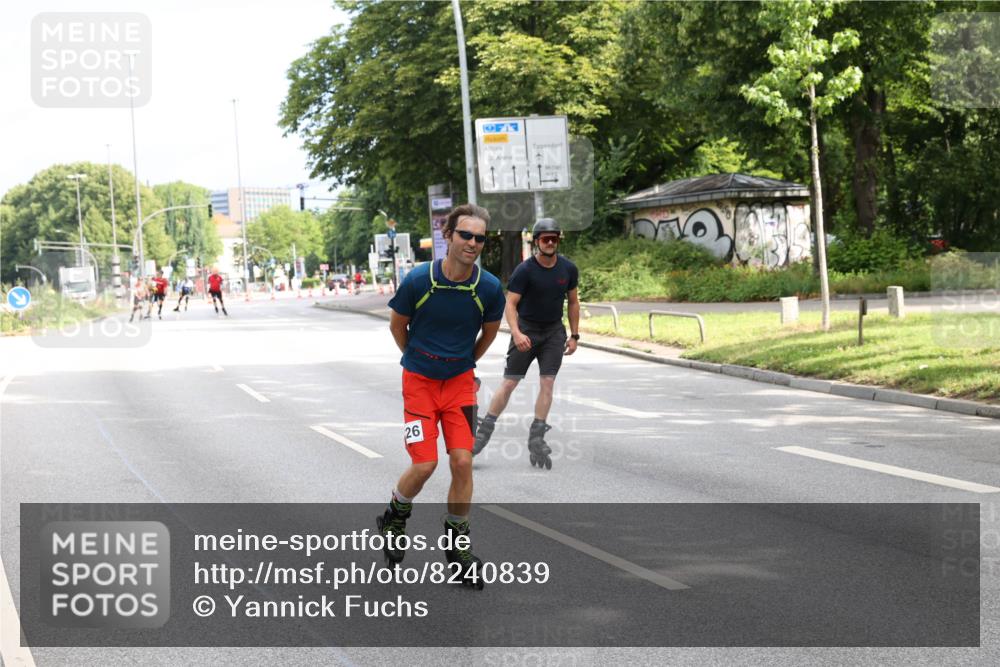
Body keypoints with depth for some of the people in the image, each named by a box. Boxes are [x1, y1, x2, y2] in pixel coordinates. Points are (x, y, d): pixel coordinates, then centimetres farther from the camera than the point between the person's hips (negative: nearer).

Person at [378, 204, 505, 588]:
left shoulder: (490, 289, -11)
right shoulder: (418, 281, -17)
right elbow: (398, 325, 3)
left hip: (460, 382, 2)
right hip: (419, 382, -2)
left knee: (462, 462, -6)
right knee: (425, 465, -10)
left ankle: (457, 542, 12)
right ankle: (395, 516, 21)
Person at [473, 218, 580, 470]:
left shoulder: (568, 269, -1)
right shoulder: (525, 270, -13)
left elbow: (573, 302, 12)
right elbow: (510, 304, -15)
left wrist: (574, 335, 9)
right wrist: (516, 332, -29)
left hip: (554, 331, 3)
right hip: (527, 329, -3)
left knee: (547, 383, -5)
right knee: (509, 383, -3)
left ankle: (536, 439, 0)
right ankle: (484, 431, 8)